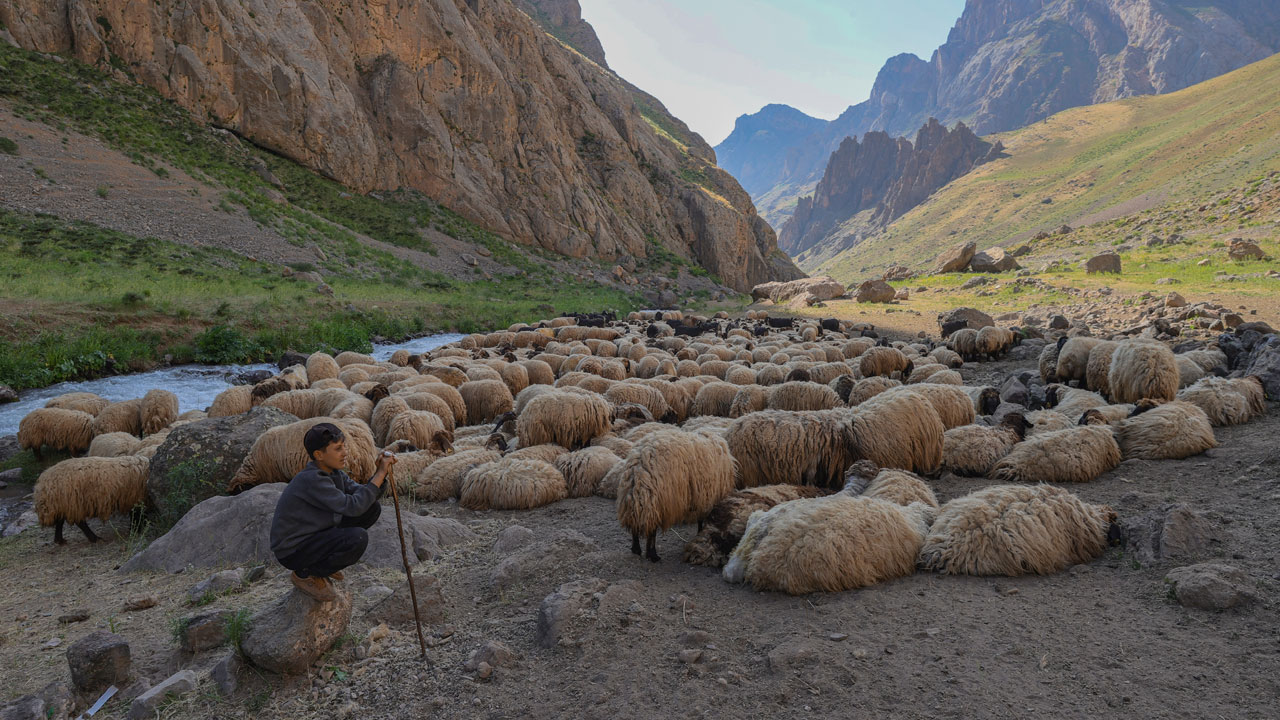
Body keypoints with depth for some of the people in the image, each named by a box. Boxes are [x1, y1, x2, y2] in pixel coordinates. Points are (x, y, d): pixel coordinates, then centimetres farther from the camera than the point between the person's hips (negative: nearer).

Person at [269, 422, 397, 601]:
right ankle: (305, 574, -5)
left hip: (315, 534, 9)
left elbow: (365, 496, 1)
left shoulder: (333, 472, 0)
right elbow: (353, 506, -33)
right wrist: (380, 473, -28)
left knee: (373, 508, 2)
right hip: (292, 551, -9)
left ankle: (321, 559, 11)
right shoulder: (312, 480, -28)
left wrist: (382, 473, -16)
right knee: (358, 538, -30)